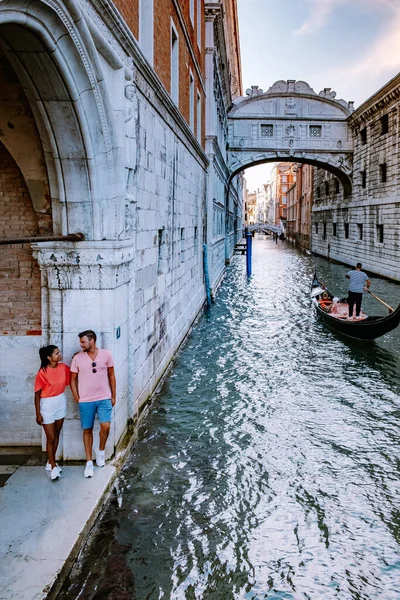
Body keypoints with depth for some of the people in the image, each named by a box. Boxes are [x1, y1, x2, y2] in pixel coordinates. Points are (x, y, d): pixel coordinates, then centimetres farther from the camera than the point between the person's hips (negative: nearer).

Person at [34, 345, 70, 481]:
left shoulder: (63, 367, -6)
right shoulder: (42, 373, -20)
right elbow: (37, 394, -13)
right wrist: (38, 414, -12)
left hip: (61, 402, 6)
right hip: (47, 405, -5)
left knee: (56, 435, 16)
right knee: (50, 438, 3)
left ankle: (50, 462, 32)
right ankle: (53, 467, 16)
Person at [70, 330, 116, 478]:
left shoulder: (106, 354, -4)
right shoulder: (77, 358, -4)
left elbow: (111, 376, 4)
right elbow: (73, 379, 4)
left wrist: (114, 396, 5)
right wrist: (77, 399, -1)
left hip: (104, 398, 0)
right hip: (85, 401, 1)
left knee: (105, 426, -14)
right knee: (87, 430, 6)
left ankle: (101, 450, 15)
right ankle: (89, 462, 18)